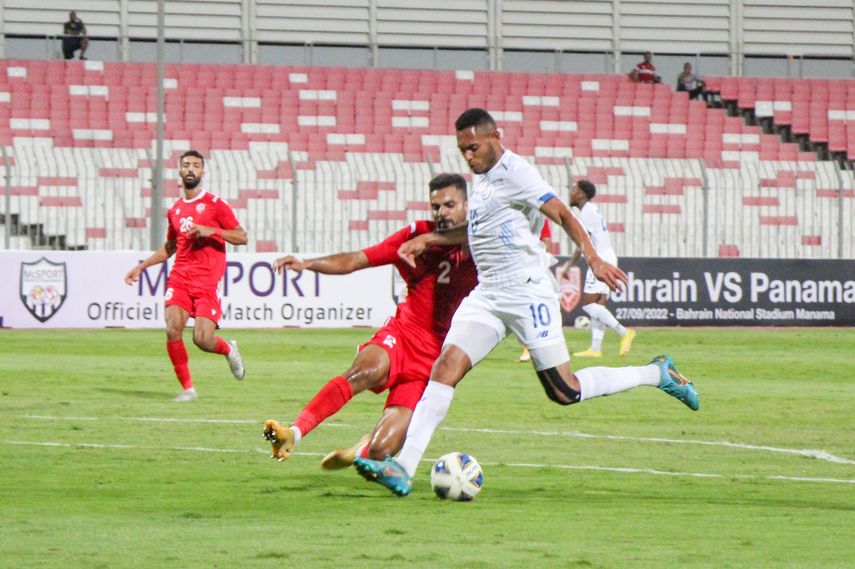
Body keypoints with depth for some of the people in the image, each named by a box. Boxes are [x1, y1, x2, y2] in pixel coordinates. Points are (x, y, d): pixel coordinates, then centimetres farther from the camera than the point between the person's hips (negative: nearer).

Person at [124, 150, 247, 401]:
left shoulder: (215, 204, 1)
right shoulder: (175, 211, 16)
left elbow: (241, 237, -2)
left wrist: (210, 231, -14)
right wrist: (141, 266, 23)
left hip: (208, 280, -4)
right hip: (180, 277, 4)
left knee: (202, 339, -14)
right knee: (173, 329, -16)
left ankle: (229, 350, 23)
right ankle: (187, 388, -2)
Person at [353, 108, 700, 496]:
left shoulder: (514, 172, -10)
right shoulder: (481, 178, 16)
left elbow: (562, 214, -17)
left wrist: (593, 259, -30)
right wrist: (427, 240, 29)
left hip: (527, 290, -8)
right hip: (488, 295, 8)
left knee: (565, 392, -6)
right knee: (446, 366, -11)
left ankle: (657, 375, 14)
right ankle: (403, 468, -19)